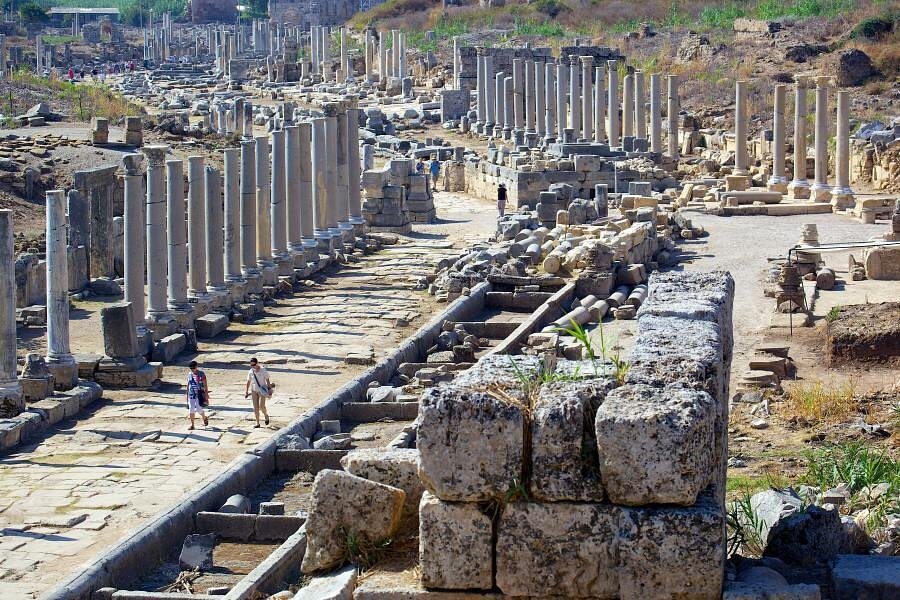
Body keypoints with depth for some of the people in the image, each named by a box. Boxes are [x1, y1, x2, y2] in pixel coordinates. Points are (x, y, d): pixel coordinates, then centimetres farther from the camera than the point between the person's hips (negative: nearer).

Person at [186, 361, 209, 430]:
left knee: (199, 409, -7)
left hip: (199, 395, -5)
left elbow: (205, 385, -5)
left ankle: (205, 418, 24)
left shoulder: (201, 374, -6)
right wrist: (187, 394, 16)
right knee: (191, 410, 1)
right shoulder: (189, 374, 8)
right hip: (191, 395, 5)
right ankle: (192, 425, 9)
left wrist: (206, 394, -9)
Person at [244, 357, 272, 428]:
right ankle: (257, 423, 7)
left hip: (262, 390, -4)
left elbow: (267, 380, -4)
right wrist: (246, 391, 9)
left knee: (261, 406, -15)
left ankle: (266, 416, 16)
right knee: (255, 407, 0)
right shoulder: (251, 372, -1)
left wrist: (270, 390, -5)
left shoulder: (263, 370, -11)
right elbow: (248, 382, 10)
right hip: (254, 390, 4)